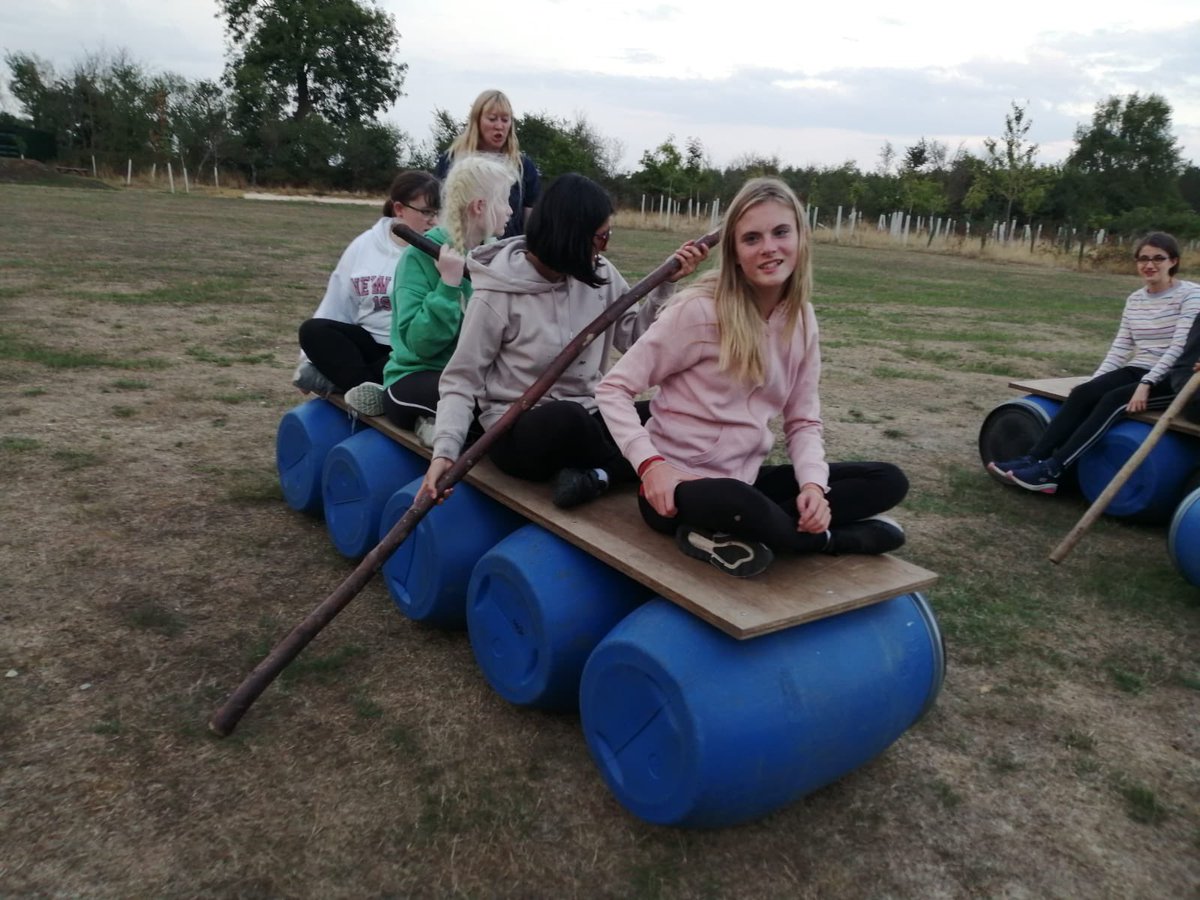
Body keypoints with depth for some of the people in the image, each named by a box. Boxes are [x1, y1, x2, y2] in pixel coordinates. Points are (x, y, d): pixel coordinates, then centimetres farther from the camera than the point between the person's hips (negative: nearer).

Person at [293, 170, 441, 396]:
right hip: (369, 341, 4)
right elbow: (336, 307, 12)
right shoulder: (363, 245, 8)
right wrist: (310, 359, 10)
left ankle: (336, 378, -26)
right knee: (313, 330, -16)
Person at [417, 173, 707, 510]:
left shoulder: (599, 273, 1)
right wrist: (445, 451, -25)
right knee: (566, 419, -38)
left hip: (585, 419, 5)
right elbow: (461, 380, -11)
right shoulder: (498, 294, -14)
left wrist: (666, 284, -5)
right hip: (519, 430, -4)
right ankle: (629, 470, -11)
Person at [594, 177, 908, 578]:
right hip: (679, 485, -7)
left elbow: (803, 420, 7)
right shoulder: (700, 309, -15)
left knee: (888, 481, -5)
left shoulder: (802, 319, 4)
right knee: (735, 504, -41)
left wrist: (813, 483, -13)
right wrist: (650, 463, -25)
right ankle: (834, 537, -12)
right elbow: (613, 388, -12)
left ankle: (732, 539, -17)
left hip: (745, 479, 7)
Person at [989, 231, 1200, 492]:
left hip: (1172, 380, -5)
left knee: (1114, 399, -31)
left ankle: (1052, 470, -38)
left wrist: (1146, 384, -25)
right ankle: (1033, 459, -28)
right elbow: (1120, 347, 8)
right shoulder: (1134, 299, 12)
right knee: (1082, 393, -22)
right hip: (1136, 371, 5)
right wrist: (1095, 380, -6)